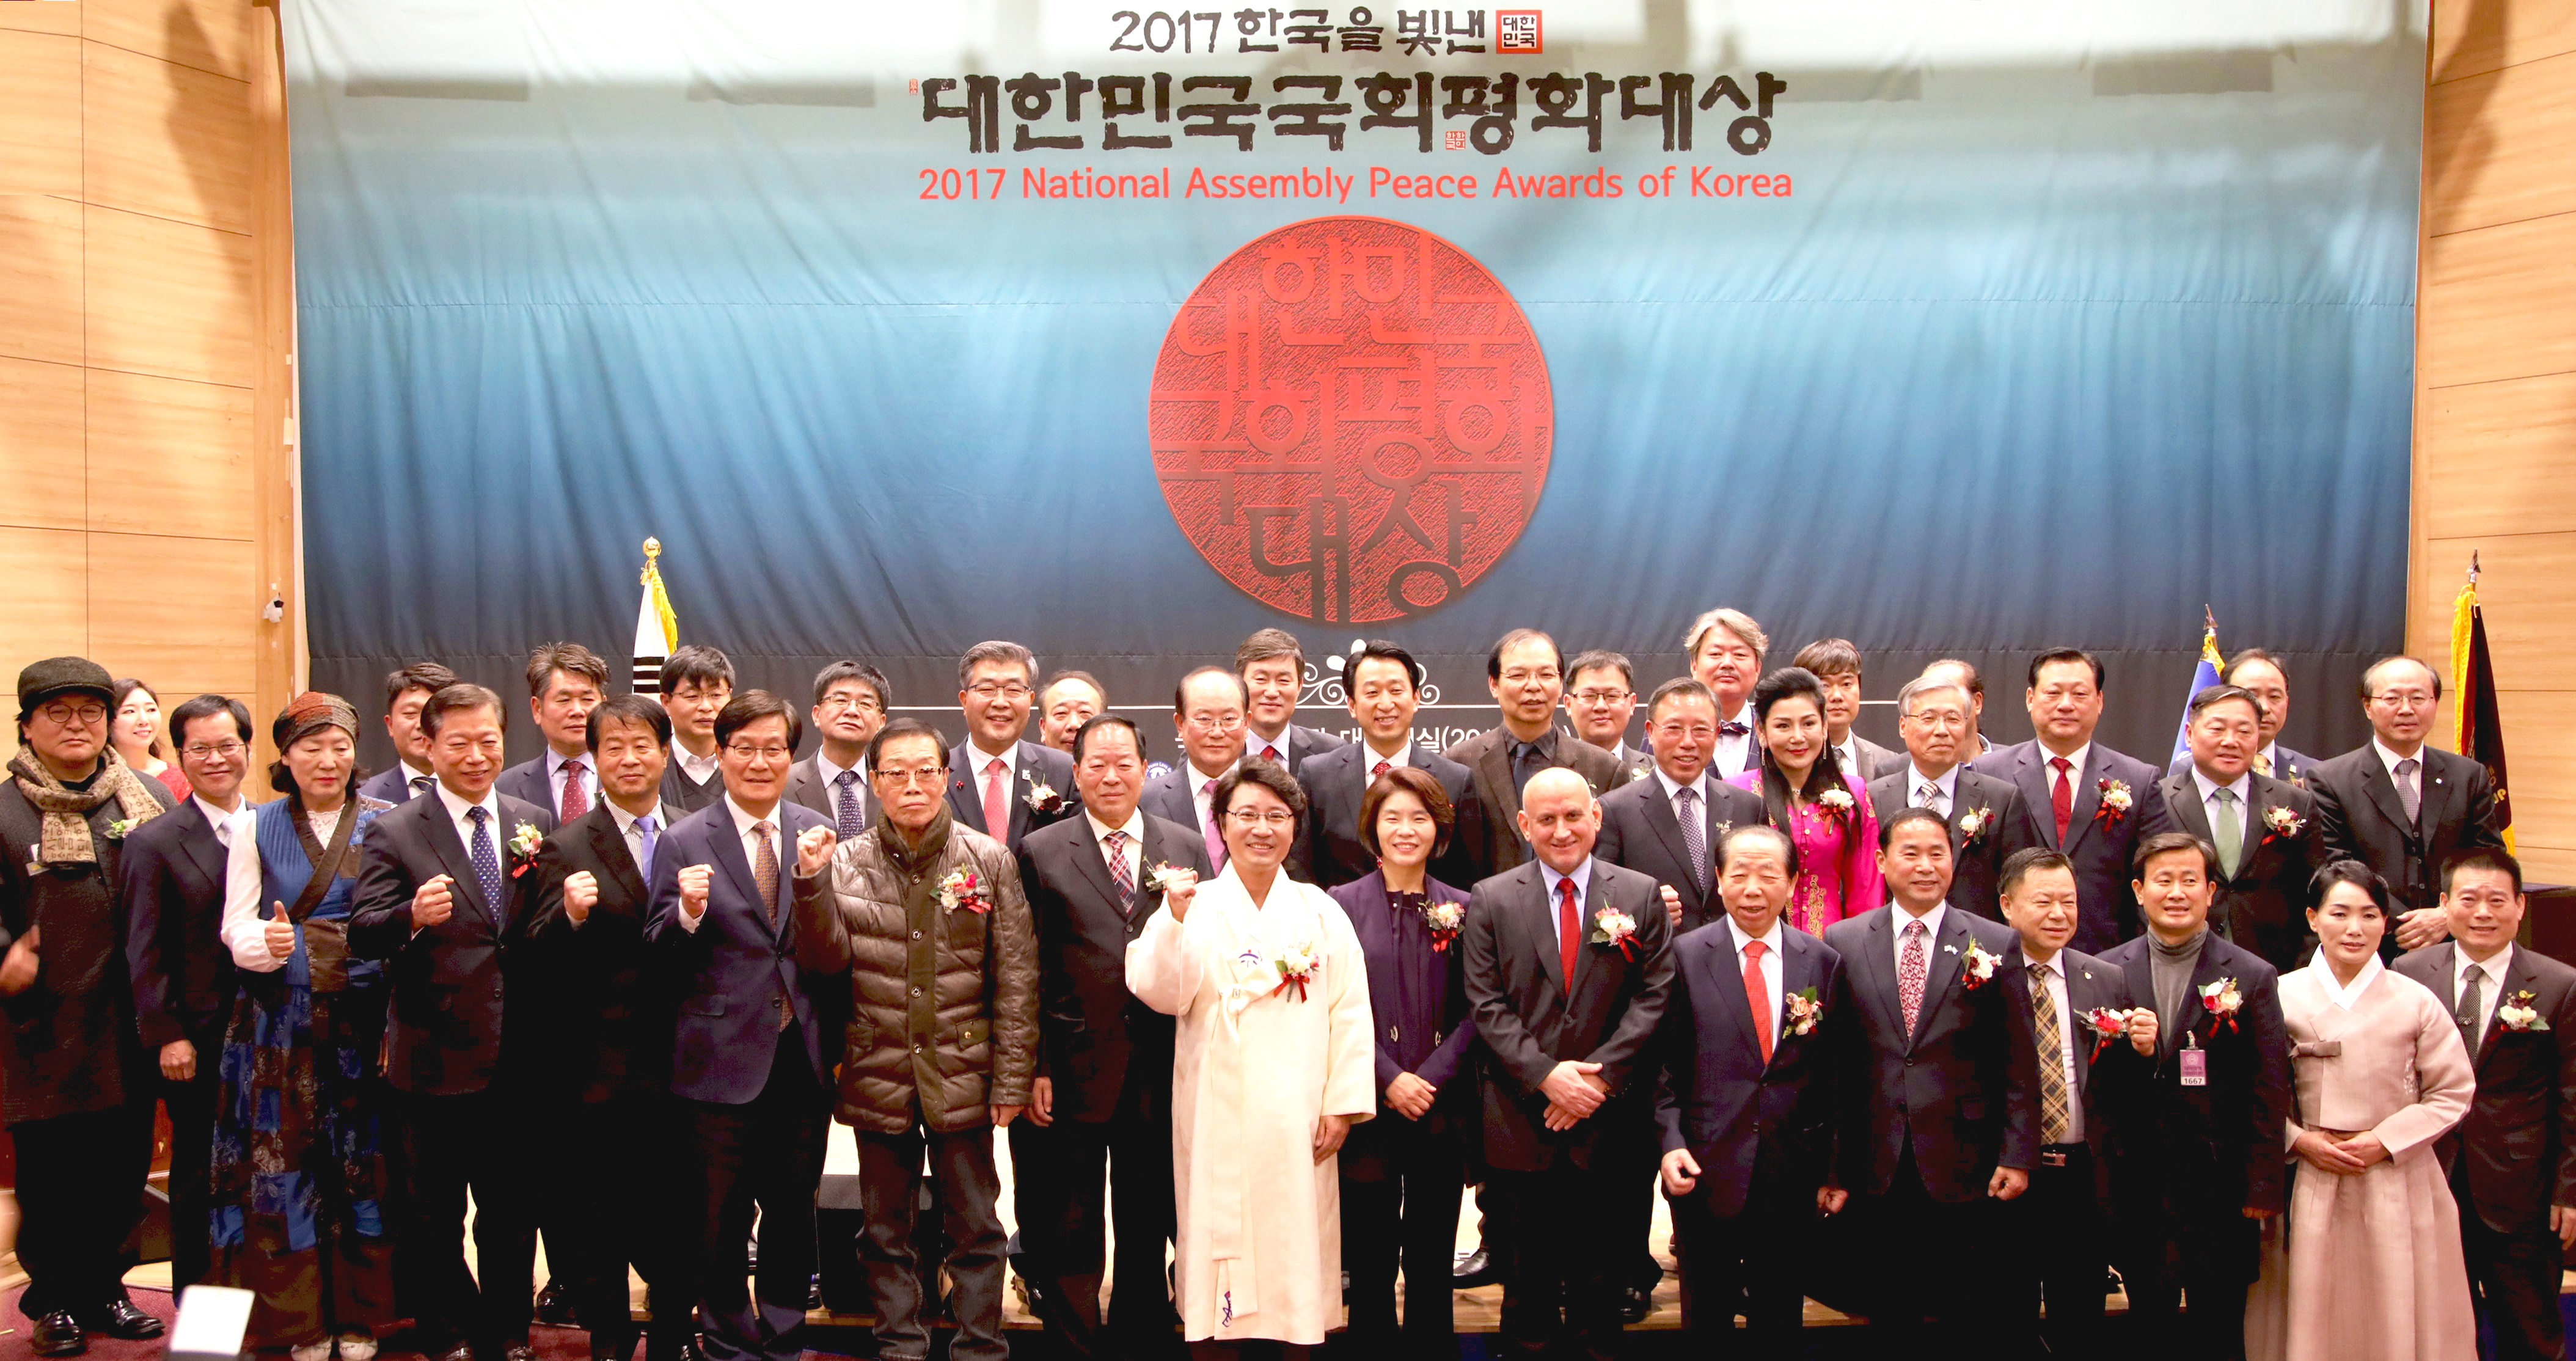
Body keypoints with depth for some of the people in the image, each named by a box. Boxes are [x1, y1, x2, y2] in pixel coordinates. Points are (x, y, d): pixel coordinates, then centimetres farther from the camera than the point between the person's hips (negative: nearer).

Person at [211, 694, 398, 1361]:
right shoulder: (255, 828, 7)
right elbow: (236, 927, 2)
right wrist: (267, 944, -19)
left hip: (364, 1022, -1)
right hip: (280, 1023, 1)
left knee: (365, 1163, 3)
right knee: (287, 1162, 3)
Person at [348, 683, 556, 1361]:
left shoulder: (534, 823, 7)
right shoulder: (393, 832, -4)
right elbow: (362, 935, -14)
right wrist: (413, 916, -34)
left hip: (517, 1058, 3)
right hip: (435, 1059, -3)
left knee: (513, 1210, 14)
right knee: (436, 1216, 10)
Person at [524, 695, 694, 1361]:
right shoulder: (568, 848, -2)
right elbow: (539, 959, -8)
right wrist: (570, 914, -28)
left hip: (678, 1064, 2)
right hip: (598, 1072, -2)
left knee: (676, 1213, 10)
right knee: (599, 1217, 9)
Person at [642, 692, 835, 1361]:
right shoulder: (684, 842, -3)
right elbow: (660, 959, -4)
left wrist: (841, 1043, 5)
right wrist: (687, 913, -24)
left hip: (803, 1058, 2)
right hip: (722, 1061, -2)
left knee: (793, 1212, 14)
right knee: (720, 1220, 9)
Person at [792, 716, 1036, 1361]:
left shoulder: (990, 861, -2)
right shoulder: (845, 862, 1)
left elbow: (1016, 977, -2)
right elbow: (825, 962, -4)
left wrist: (1012, 1077, -5)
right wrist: (812, 883, -18)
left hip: (962, 1073, -1)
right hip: (879, 1072, 1)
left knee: (975, 1227, 8)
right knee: (887, 1232, 13)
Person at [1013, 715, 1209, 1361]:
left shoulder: (1188, 850, 6)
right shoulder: (1040, 853, 1)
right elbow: (1028, 972, -2)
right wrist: (1034, 1067, -7)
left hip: (1160, 1068, 2)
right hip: (1073, 1067, -2)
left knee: (1150, 1224, 14)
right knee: (1068, 1231, 9)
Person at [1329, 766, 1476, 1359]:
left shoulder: (1461, 908, 4)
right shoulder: (1343, 904, 0)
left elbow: (1473, 1010, 2)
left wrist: (1432, 1077, -10)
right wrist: (1389, 1080, -10)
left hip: (1442, 1108, 1)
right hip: (1369, 1106, -1)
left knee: (1432, 1259, 9)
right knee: (1370, 1257, 4)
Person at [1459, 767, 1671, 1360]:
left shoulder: (1642, 896, 4)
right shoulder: (1490, 900, 3)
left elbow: (1652, 998, -2)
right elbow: (1487, 1007, -3)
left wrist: (1599, 1076, -12)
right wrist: (1546, 1074, -14)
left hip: (1612, 1124, 0)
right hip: (1523, 1125, 0)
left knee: (1602, 1273, 9)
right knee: (1530, 1272, 10)